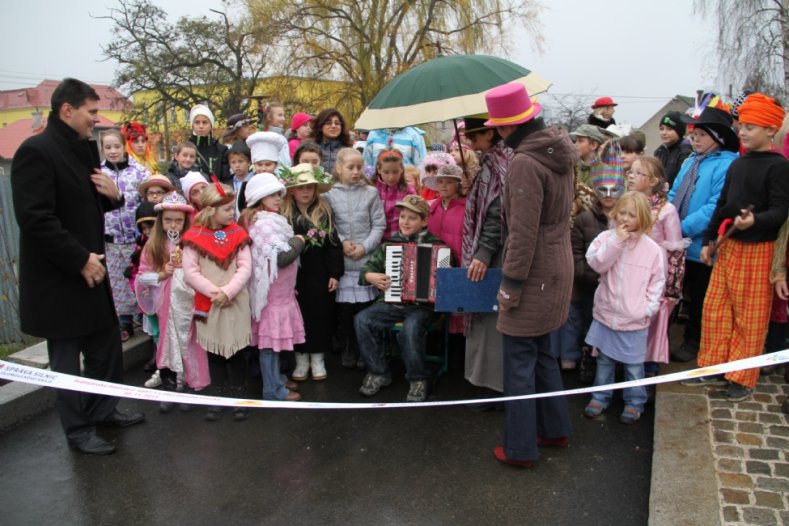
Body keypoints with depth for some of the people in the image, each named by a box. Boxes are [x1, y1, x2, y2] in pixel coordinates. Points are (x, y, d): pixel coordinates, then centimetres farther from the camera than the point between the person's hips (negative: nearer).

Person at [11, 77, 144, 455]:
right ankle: (79, 431, 22)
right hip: (57, 278, -8)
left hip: (89, 269, 8)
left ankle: (103, 409, 34)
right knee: (67, 357, 7)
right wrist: (81, 260, -20)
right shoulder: (36, 151, -16)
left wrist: (112, 195, -2)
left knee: (106, 344, 15)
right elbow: (36, 219, -23)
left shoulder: (86, 148, 9)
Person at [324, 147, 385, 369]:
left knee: (365, 305, 2)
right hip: (340, 260, 0)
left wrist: (365, 246, -8)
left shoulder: (371, 193, 4)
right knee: (343, 307, 5)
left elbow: (379, 225, 2)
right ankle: (347, 350, 21)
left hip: (367, 258, 0)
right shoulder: (330, 194, 4)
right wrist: (342, 242, -10)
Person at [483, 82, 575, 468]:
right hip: (557, 266, 9)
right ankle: (555, 429, 35)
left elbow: (522, 232, -23)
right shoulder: (559, 152, 8)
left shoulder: (524, 162, -21)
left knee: (519, 361, 2)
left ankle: (520, 449, 15)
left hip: (535, 274, -9)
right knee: (541, 352, 22)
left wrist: (511, 284, -16)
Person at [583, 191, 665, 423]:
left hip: (635, 319, -1)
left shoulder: (652, 248, -5)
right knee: (604, 360, 16)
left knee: (633, 365, 9)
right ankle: (600, 396, 32)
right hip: (606, 313, 2)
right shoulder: (606, 238, -4)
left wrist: (649, 308, -7)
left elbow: (657, 282, 0)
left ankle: (634, 402, 27)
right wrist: (616, 242, -22)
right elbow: (597, 263, -18)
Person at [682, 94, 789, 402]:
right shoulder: (737, 164, 13)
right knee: (714, 308, 9)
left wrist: (755, 220, -35)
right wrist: (709, 240, 16)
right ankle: (714, 368, 21)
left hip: (758, 250, -7)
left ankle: (742, 378, 12)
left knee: (750, 317, 1)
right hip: (729, 245, 7)